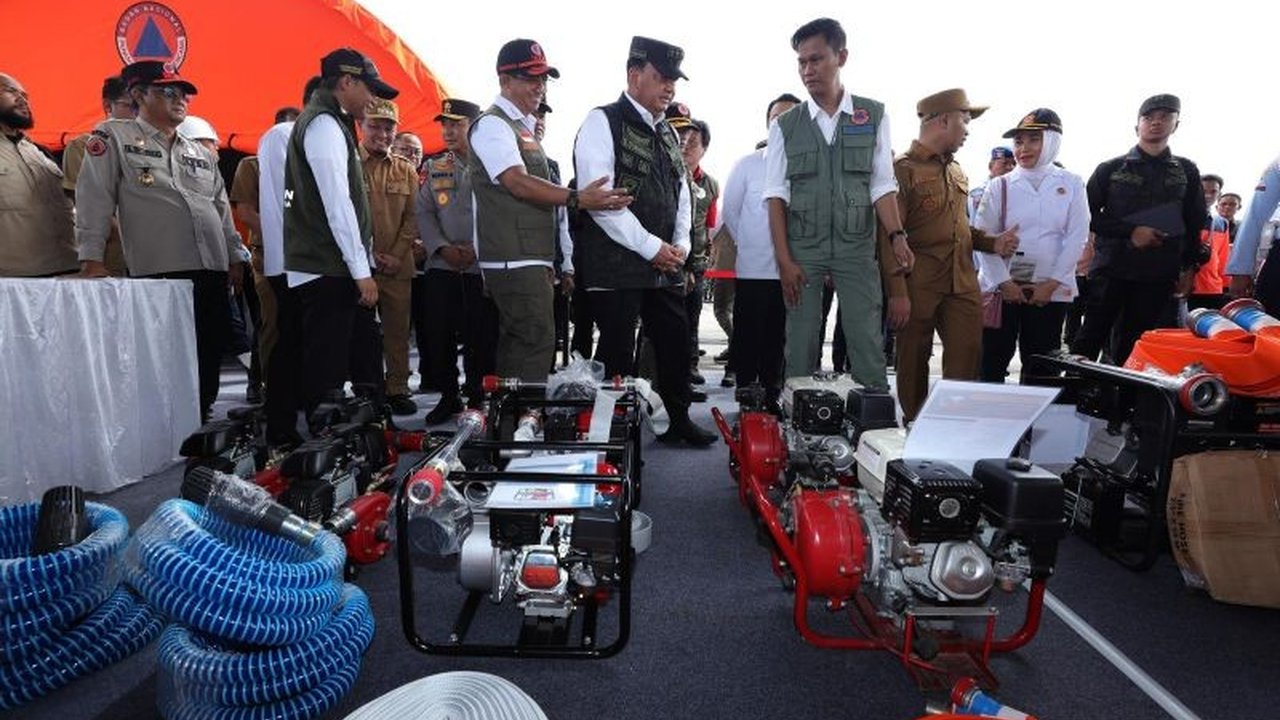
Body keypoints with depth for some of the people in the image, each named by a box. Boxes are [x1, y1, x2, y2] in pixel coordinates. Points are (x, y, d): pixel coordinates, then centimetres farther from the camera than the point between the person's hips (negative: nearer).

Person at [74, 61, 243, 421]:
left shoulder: (199, 152, 23)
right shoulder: (114, 136, 7)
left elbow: (222, 208, 24)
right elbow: (95, 198, 0)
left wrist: (234, 257, 18)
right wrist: (91, 259, -7)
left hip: (212, 271, 6)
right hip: (158, 272, -5)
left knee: (209, 359, 5)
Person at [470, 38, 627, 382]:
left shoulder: (523, 127, 22)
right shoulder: (492, 125, -6)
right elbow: (518, 183, -21)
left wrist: (548, 263, 22)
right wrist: (576, 199, -32)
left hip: (531, 258, 9)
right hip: (514, 260, -9)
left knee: (517, 343, 11)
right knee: (537, 342, -14)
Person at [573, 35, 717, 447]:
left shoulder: (667, 133, 17)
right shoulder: (603, 123, -6)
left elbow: (681, 192, 20)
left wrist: (681, 245, 2)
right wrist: (652, 247, -16)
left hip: (666, 264, 8)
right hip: (616, 264, -7)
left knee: (677, 342, 12)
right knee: (618, 351, -1)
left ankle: (679, 421, 27)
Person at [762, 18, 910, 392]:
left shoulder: (873, 116, 6)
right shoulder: (785, 125, 5)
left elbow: (882, 186, 3)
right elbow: (777, 197, 1)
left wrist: (897, 236, -12)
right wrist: (785, 260, -7)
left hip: (856, 248, 0)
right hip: (803, 249, 0)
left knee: (867, 342, -2)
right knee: (801, 344, 3)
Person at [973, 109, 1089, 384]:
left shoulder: (1071, 185, 7)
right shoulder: (1000, 186, 5)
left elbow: (1077, 238, 1)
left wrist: (1052, 283, -8)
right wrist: (1003, 282, -11)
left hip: (1051, 291, 1)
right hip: (1001, 289, 0)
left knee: (1039, 367, 7)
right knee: (991, 363, 0)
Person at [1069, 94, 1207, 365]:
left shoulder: (1187, 172, 12)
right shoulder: (1110, 169, 6)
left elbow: (1195, 224, 15)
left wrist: (1188, 267, 8)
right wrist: (1131, 231, -12)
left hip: (1159, 277, 2)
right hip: (1110, 270, -2)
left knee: (1132, 349, 3)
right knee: (1089, 341, -3)